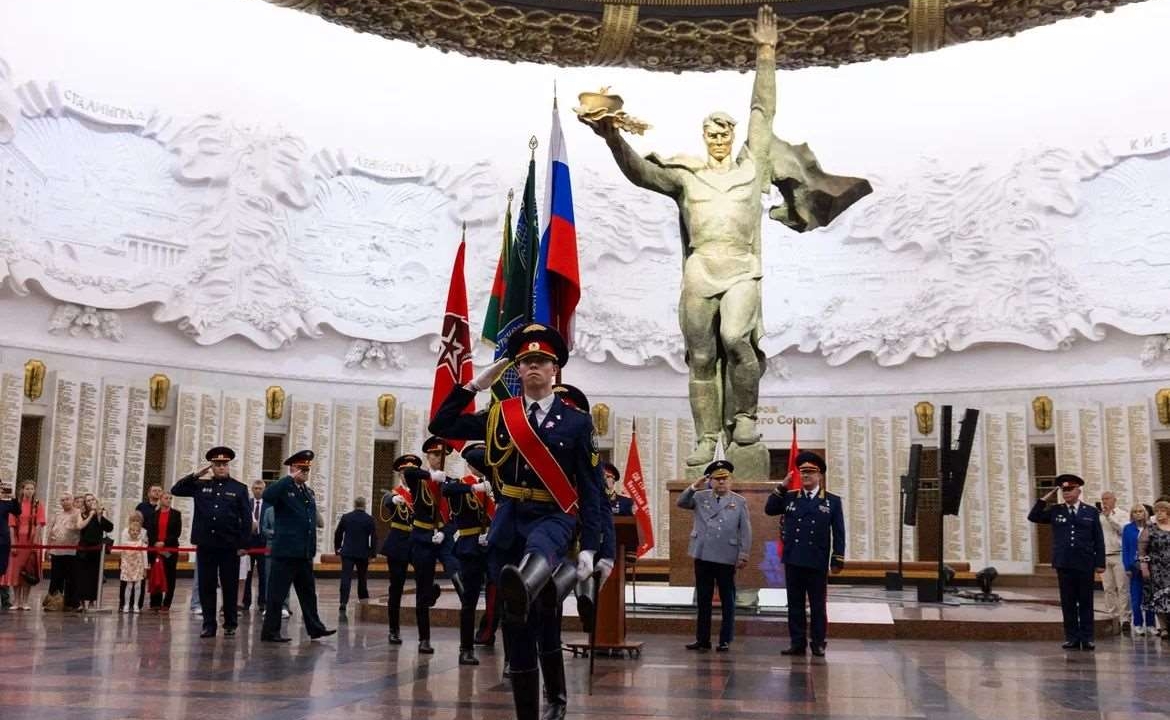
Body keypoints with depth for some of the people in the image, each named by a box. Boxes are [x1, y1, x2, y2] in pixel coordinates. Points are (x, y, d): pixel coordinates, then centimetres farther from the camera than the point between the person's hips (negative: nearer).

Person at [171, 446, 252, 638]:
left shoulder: (239, 488, 2)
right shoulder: (200, 485, 9)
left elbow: (246, 519, 0)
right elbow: (176, 490, 6)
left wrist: (243, 544, -6)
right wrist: (195, 475, -3)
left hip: (230, 547, -2)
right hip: (205, 545, 2)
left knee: (230, 587, 5)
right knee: (206, 587, 5)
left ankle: (230, 624, 15)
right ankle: (209, 625, 13)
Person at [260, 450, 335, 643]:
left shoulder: (309, 492, 16)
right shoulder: (283, 488, -6)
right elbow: (267, 496, -29)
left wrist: (312, 549, 16)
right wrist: (290, 479, -23)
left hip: (305, 552, 7)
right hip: (286, 551, -7)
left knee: (308, 592, 12)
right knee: (277, 593, -1)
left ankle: (315, 627, 18)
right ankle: (270, 631, 5)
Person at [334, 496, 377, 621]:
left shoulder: (345, 517, 2)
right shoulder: (369, 519, -3)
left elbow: (338, 534, 9)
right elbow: (374, 537, -5)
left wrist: (337, 548, 22)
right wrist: (372, 553, 2)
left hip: (347, 553, 0)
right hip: (363, 553, 0)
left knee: (346, 578, -6)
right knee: (362, 578, 18)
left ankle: (343, 607, -17)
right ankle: (363, 598, 24)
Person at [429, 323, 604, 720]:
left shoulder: (577, 422, 2)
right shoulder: (498, 415, 9)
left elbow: (590, 489, 1)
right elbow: (440, 426, 10)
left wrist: (589, 547, -6)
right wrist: (475, 384, 4)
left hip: (554, 517, -3)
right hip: (509, 519, 3)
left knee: (539, 548, -41)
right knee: (518, 624, 2)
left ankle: (520, 589, -76)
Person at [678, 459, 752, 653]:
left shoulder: (739, 502, 4)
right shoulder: (700, 497, 10)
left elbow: (746, 531, 1)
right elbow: (681, 503, -2)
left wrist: (744, 555, -6)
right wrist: (694, 487, -15)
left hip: (727, 559, -2)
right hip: (703, 557, 2)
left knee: (727, 601, 3)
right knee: (703, 600, 7)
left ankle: (725, 641, 10)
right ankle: (703, 640, 13)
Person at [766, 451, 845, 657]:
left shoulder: (832, 501, 3)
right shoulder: (789, 497, 9)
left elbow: (838, 534, 2)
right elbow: (769, 509, 2)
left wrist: (838, 561, -3)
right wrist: (782, 487, -4)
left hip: (817, 563, -2)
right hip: (793, 561, 2)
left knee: (818, 605, 5)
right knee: (795, 605, 7)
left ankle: (818, 643, 13)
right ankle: (797, 643, 13)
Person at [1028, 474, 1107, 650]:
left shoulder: (1091, 512, 5)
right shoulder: (1055, 511, 9)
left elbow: (1098, 539, 4)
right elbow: (1033, 517, 4)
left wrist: (1100, 563, -2)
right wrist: (1047, 498, 0)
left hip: (1085, 564, -1)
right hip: (1064, 564, 1)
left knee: (1086, 602, 4)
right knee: (1068, 603, 3)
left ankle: (1087, 638, 9)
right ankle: (1072, 638, 8)